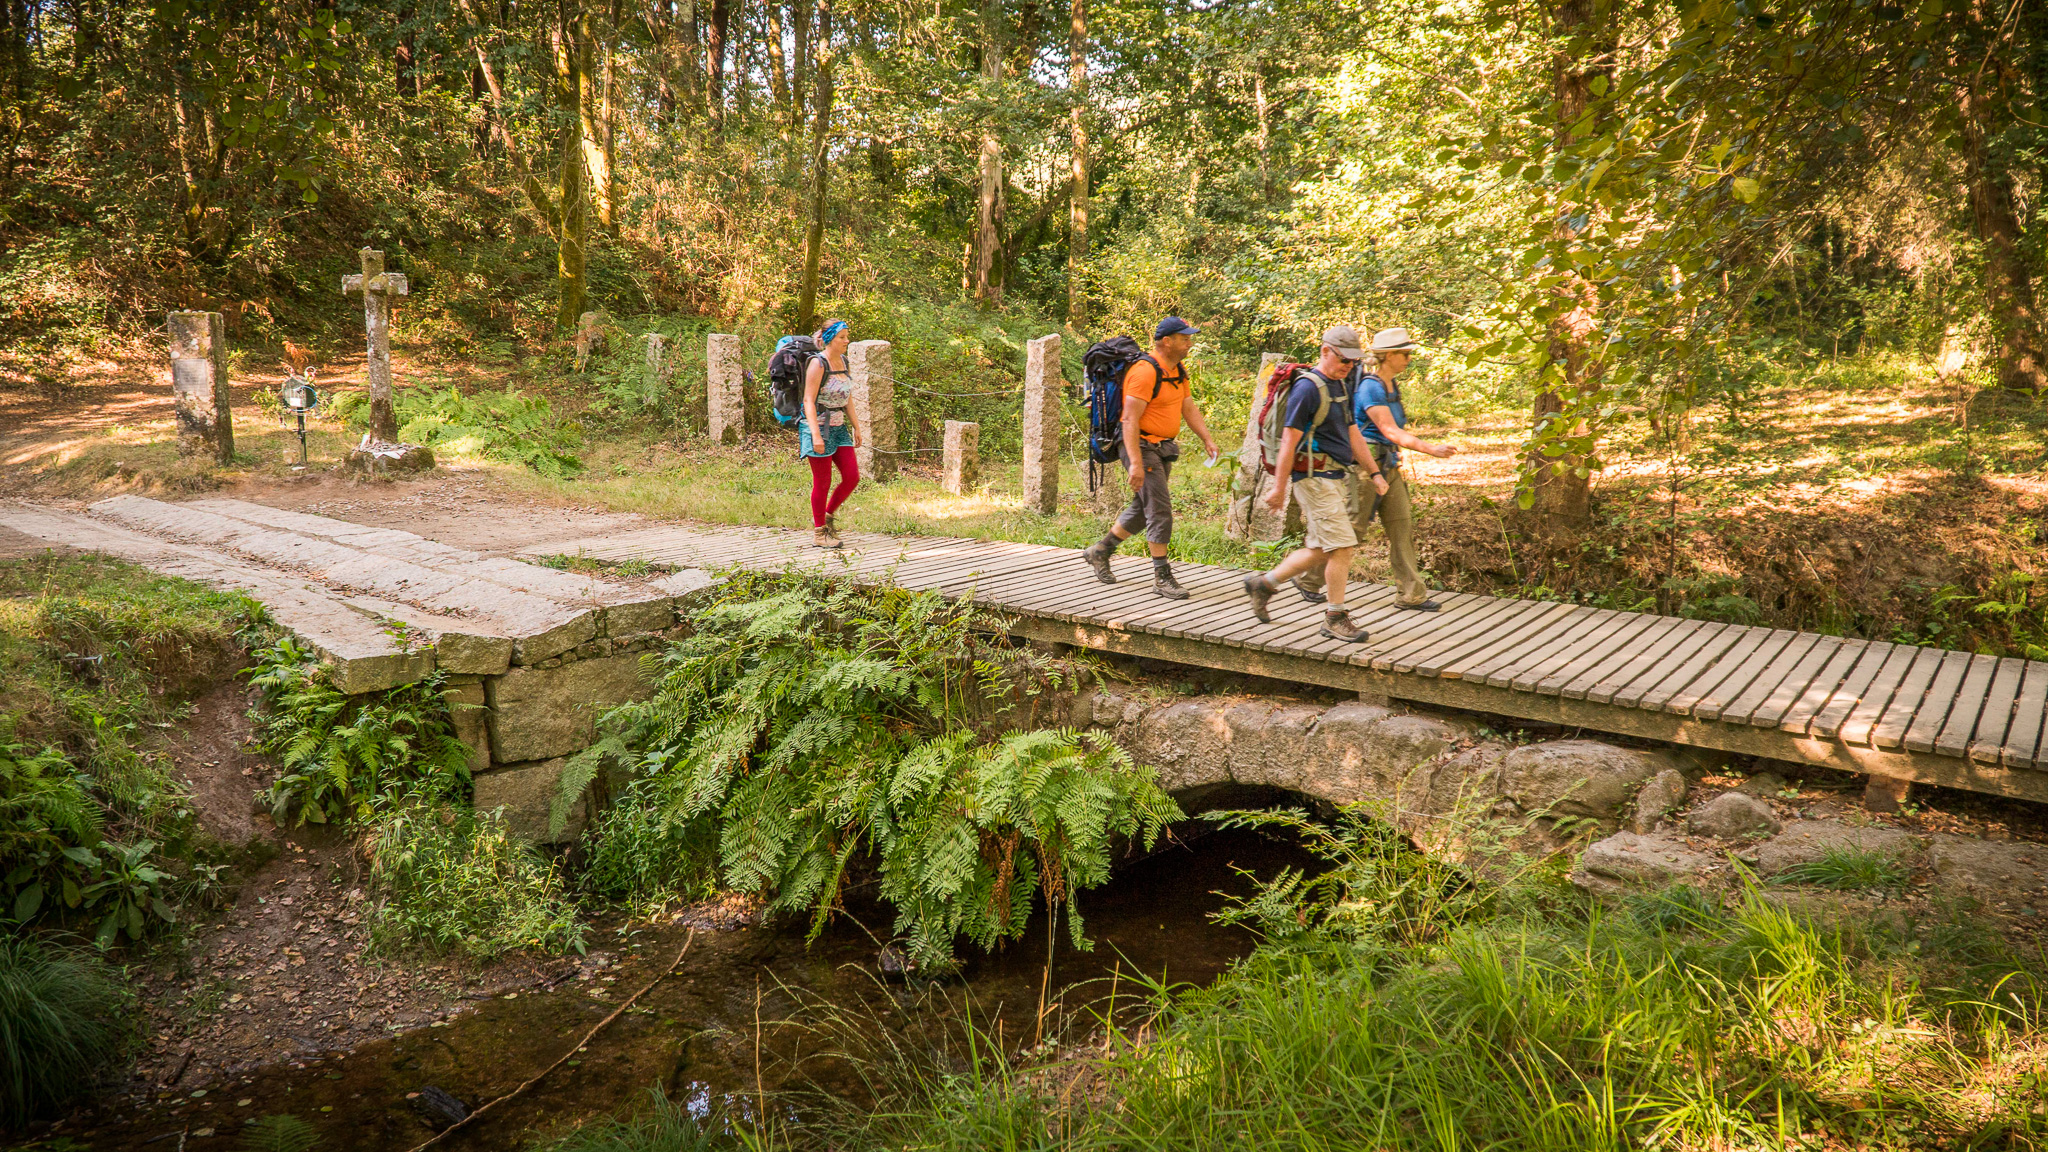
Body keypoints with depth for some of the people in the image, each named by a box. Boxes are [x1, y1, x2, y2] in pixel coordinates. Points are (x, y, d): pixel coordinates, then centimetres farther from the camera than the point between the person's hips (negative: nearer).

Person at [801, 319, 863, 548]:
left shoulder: (843, 361, 10)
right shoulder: (818, 363, -14)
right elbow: (808, 401, -17)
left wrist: (856, 427, 16)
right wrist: (816, 435, -24)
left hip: (839, 428, 7)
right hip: (818, 427, -7)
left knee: (852, 476, 3)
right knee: (823, 482, -1)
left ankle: (827, 516, 22)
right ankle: (819, 532, 12)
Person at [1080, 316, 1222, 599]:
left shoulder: (1179, 370, 12)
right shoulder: (1145, 371, -19)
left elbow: (1189, 408, 15)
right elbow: (1130, 420, -23)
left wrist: (1208, 440, 1)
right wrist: (1136, 463, -28)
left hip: (1163, 448, 10)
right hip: (1142, 447, -10)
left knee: (1142, 509, 17)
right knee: (1160, 511, -9)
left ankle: (1099, 551, 32)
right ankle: (1162, 577, -2)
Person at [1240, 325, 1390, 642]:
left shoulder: (1338, 387, 16)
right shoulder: (1307, 387, -14)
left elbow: (1353, 434, 21)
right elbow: (1290, 439, -16)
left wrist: (1374, 473, 17)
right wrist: (1279, 487, -17)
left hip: (1333, 478, 10)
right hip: (1314, 476, -10)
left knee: (1320, 550, 12)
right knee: (1342, 547, -10)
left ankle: (1263, 584, 25)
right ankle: (1335, 619, -1)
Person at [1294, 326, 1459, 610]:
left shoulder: (1391, 386, 12)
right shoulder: (1370, 387, -17)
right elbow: (1390, 431, -23)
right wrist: (1431, 449, -30)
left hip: (1387, 466, 9)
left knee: (1402, 526, 4)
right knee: (1353, 528, -1)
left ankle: (1410, 594, 7)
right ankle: (1308, 580, 14)